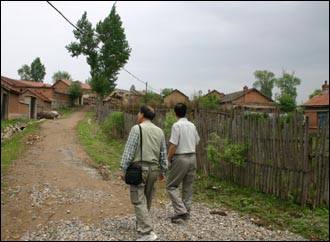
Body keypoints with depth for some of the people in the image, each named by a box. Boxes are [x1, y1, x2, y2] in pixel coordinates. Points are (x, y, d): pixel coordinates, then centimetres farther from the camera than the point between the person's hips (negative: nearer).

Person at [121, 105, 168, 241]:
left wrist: (124, 169, -7)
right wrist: (163, 171, 19)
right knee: (146, 200, 18)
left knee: (139, 201, -3)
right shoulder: (159, 131, 10)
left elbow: (129, 150, -12)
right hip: (153, 168, 6)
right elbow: (163, 153, 12)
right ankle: (141, 226, 33)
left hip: (138, 168, -6)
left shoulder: (136, 128, -8)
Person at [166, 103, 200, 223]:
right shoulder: (192, 125, 9)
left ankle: (180, 210, -6)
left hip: (181, 158, -7)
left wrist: (168, 159, -5)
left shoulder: (177, 125, -12)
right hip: (192, 157, 7)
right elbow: (196, 143, 13)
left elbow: (173, 145, -16)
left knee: (171, 186, 4)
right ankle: (186, 213, 20)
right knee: (188, 186, 13)